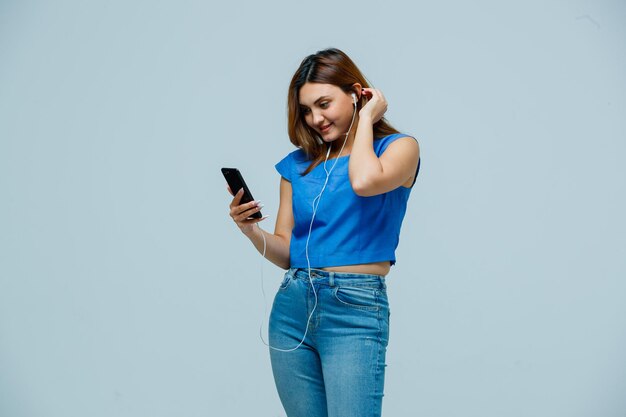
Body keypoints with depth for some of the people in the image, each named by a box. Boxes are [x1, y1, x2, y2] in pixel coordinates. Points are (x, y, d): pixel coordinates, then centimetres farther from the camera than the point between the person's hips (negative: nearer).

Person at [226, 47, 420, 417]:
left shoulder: (399, 147, 2)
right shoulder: (298, 164, 13)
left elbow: (365, 181, -22)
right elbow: (285, 252, 12)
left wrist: (365, 118, -5)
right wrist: (251, 230, -9)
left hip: (355, 309, -5)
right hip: (292, 307, 5)